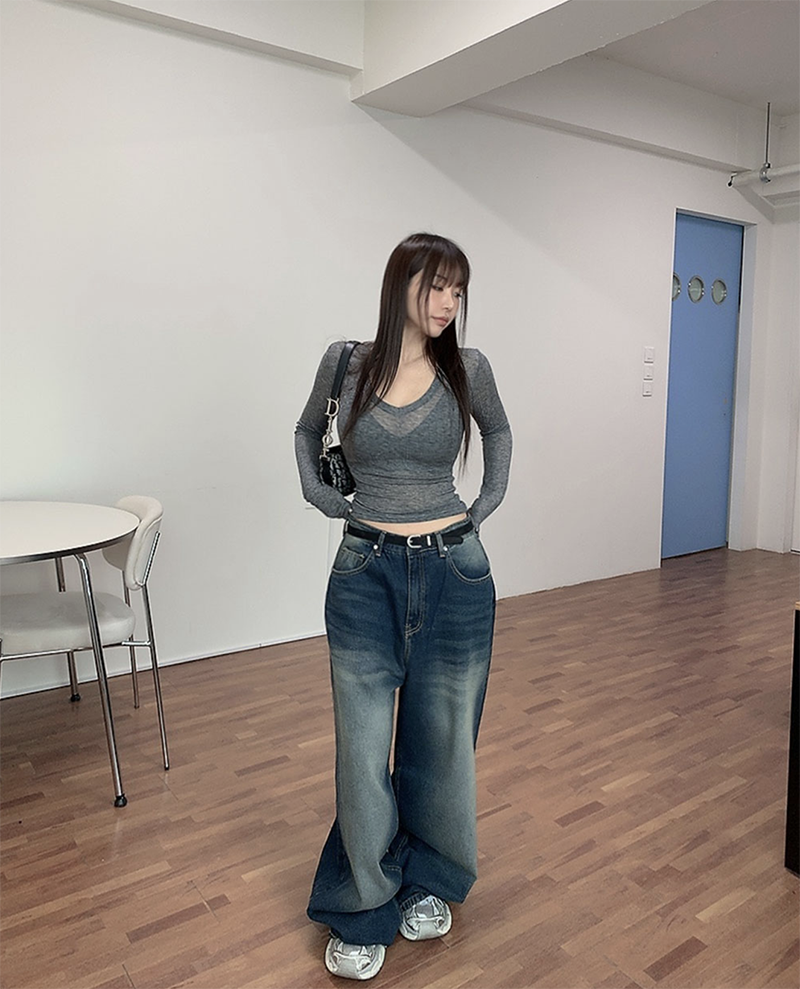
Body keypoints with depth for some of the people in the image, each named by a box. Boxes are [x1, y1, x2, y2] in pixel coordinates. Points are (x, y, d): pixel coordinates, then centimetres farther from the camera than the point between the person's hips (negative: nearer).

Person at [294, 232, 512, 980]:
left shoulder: (467, 369, -1)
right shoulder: (345, 363, -2)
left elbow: (499, 432, 19)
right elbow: (308, 430, 18)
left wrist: (488, 502, 7)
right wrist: (318, 495, 3)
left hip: (455, 574, 1)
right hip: (366, 577, 0)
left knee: (442, 740, 14)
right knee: (364, 749, 5)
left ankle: (430, 885, 39)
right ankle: (362, 911, 28)